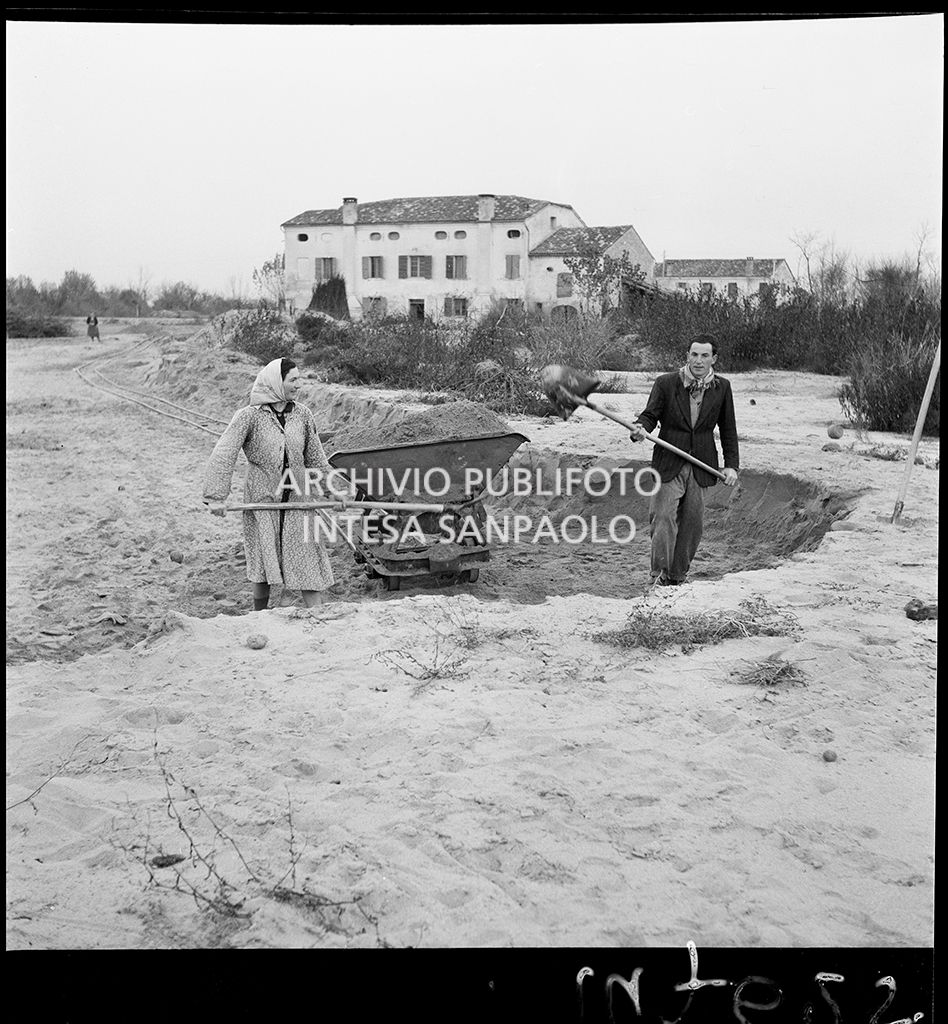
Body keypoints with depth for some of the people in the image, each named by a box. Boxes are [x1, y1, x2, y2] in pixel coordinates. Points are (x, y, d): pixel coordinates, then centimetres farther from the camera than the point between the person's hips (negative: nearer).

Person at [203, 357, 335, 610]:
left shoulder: (302, 415, 2)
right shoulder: (249, 415, -10)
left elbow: (315, 457, 13)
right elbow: (223, 454, -14)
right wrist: (216, 495, -21)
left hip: (296, 498, 3)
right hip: (262, 498, -3)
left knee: (307, 556, 0)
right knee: (265, 560, 6)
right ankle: (259, 617, 25)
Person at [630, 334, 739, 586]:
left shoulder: (722, 388, 5)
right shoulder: (666, 383, -3)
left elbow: (728, 430, 11)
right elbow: (650, 414, -5)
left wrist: (732, 465, 5)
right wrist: (639, 429, -28)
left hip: (701, 466, 3)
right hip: (669, 463, -2)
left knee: (693, 522, 6)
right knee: (663, 517, -11)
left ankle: (677, 576, 20)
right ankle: (660, 573, 0)